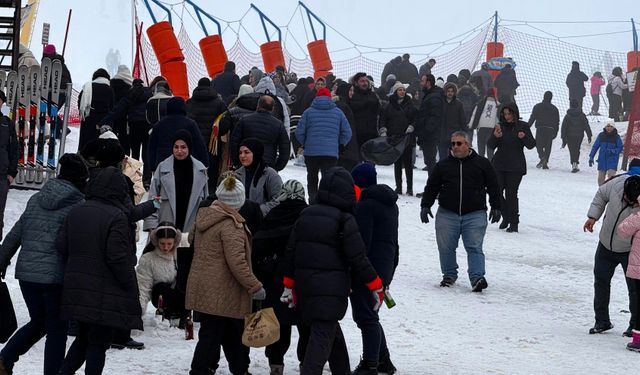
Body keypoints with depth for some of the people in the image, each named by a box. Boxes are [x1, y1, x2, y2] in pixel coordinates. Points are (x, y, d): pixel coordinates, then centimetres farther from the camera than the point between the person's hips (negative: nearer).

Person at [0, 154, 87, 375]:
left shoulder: (36, 200, 8)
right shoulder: (79, 206, -8)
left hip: (26, 273, 5)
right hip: (57, 276, -5)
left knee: (38, 322, 21)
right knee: (56, 330, 7)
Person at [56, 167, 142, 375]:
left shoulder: (75, 212, 7)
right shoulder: (116, 217, -15)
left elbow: (62, 246, 7)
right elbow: (118, 256, -18)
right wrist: (130, 285, -8)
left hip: (76, 289, 6)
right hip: (105, 293, -6)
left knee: (83, 337, 20)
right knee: (99, 342, 2)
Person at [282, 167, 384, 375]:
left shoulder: (306, 215, 9)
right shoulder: (345, 219, -10)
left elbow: (291, 251, 12)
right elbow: (357, 257, -10)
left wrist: (289, 284, 20)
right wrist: (376, 285, 0)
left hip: (305, 285, 7)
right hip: (332, 287, -7)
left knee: (330, 329, 21)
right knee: (322, 335, -9)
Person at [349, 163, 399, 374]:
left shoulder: (365, 206, -14)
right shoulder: (390, 204, 16)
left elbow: (361, 243, -19)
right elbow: (393, 240, 22)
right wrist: (390, 270, 27)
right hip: (386, 268, 10)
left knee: (365, 317, -5)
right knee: (369, 316, 19)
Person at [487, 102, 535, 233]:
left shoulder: (522, 126, -1)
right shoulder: (500, 126, 6)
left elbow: (531, 145, -4)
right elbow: (491, 145, 2)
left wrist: (524, 137, -24)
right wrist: (495, 136, -18)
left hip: (515, 167, -3)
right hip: (499, 165, 3)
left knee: (511, 194, -6)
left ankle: (514, 223, 2)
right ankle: (506, 217, 22)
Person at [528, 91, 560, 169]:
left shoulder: (537, 107, 3)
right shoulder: (554, 108, 12)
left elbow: (532, 118, -2)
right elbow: (557, 122, 13)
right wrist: (555, 132, 18)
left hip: (540, 129, -2)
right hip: (550, 130, 2)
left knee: (539, 144, 2)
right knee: (548, 146, 6)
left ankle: (542, 157, -23)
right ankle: (545, 163, 1)